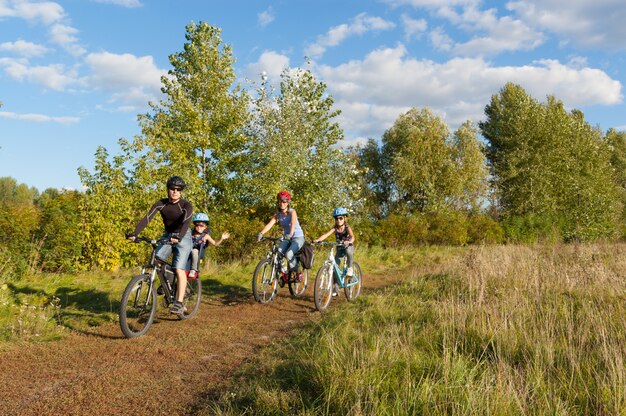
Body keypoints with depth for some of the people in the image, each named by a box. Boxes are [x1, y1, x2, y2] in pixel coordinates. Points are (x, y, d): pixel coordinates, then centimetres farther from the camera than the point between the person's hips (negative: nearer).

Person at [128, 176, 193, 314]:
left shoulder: (186, 205, -17)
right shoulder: (161, 204, -7)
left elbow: (186, 222, -33)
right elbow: (147, 218, -17)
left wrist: (178, 238, -52)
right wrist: (134, 233, -31)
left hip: (183, 238, -4)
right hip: (167, 236, 4)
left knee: (179, 269, -16)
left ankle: (179, 303, -15)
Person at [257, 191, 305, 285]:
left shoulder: (292, 212, -15)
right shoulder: (278, 214, -2)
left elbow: (293, 224, -33)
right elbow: (270, 224, -16)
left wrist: (290, 234, -52)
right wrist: (261, 233, -34)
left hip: (298, 237, -5)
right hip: (286, 238, 5)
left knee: (289, 254, -28)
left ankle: (298, 273, -4)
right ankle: (285, 274, 3)